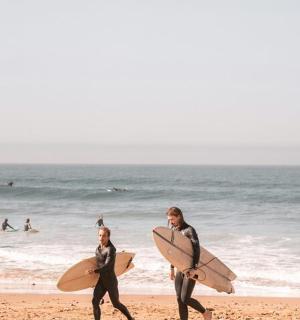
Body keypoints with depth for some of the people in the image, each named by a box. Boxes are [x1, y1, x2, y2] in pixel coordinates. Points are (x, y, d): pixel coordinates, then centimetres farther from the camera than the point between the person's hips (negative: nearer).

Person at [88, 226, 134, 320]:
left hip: (110, 281, -6)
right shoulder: (98, 248, 5)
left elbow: (107, 265, -27)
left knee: (116, 304, 8)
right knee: (95, 301, -9)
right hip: (101, 281, 6)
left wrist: (94, 271, -39)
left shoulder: (111, 249, -19)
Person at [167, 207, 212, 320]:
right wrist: (172, 268, 21)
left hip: (190, 269, -7)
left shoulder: (189, 230, -14)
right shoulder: (174, 230, 9)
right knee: (179, 299, 3)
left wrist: (194, 268, -33)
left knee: (185, 299, -9)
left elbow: (197, 249, -25)